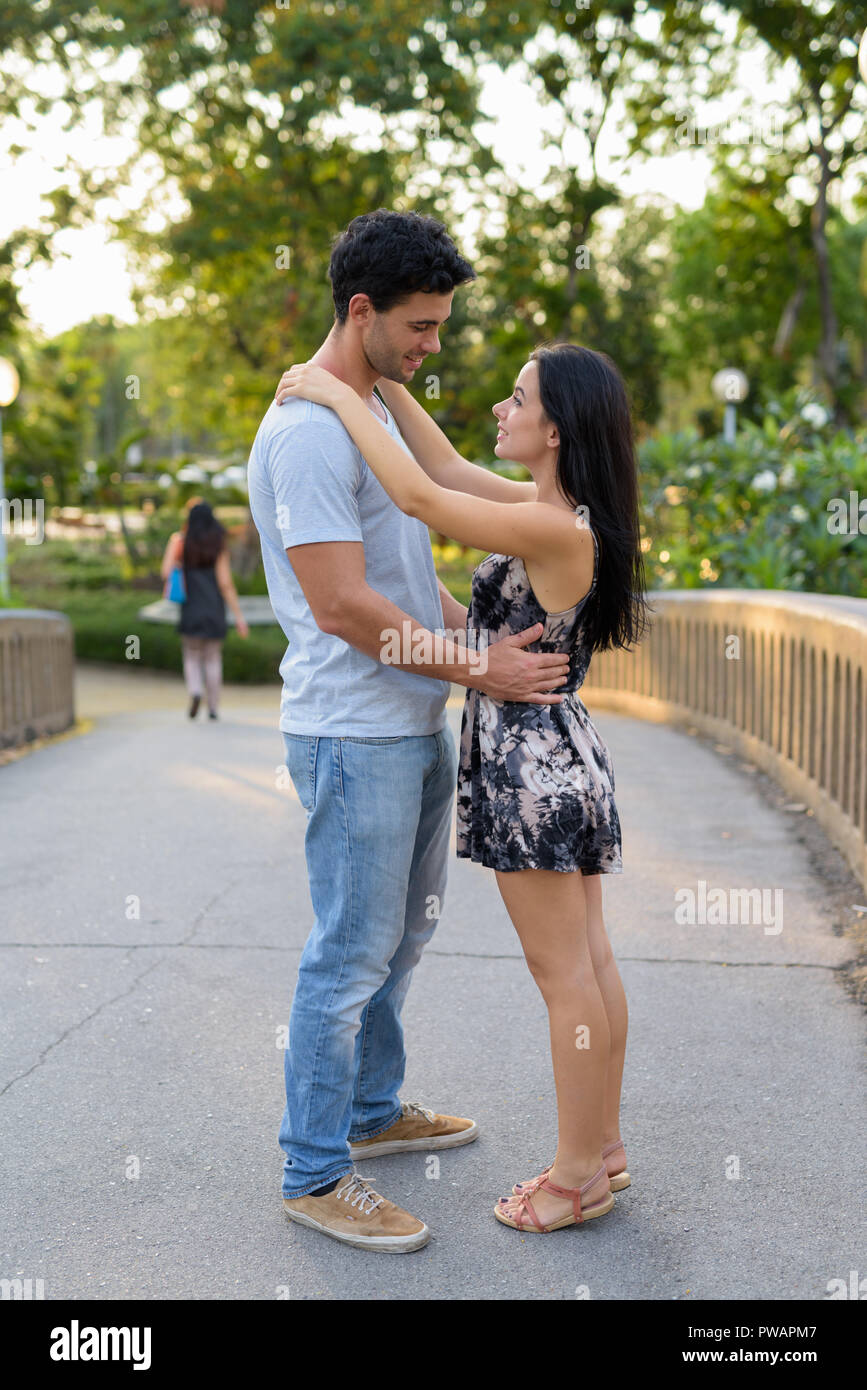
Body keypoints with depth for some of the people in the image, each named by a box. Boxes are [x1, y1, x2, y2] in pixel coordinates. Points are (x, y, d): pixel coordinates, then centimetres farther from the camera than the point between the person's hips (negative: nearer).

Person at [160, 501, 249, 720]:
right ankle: (214, 707, 8)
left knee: (192, 657, 11)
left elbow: (166, 571, -12)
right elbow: (225, 583, -8)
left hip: (191, 607, 0)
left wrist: (169, 585, 12)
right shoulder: (219, 545, -3)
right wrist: (238, 616, -6)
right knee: (213, 658, 10)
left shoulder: (180, 540, -3)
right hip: (215, 608, 0)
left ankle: (195, 691, -16)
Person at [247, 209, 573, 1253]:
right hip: (354, 735, -10)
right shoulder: (307, 431, -18)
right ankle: (314, 1175, 13)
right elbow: (342, 604, -24)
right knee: (352, 954, -1)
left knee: (401, 935, 20)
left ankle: (371, 1111, 36)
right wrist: (474, 669, -18)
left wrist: (485, 636, 11)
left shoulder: (381, 412, 15)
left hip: (415, 725, 10)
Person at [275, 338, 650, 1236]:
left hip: (532, 768, -10)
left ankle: (578, 1176, 15)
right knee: (590, 963, 15)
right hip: (561, 758, 10)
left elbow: (419, 497, -25)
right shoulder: (557, 511, 6)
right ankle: (602, 1146, 28)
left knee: (565, 976, 1)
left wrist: (335, 393, -15)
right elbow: (447, 472, 13)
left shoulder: (556, 531, -22)